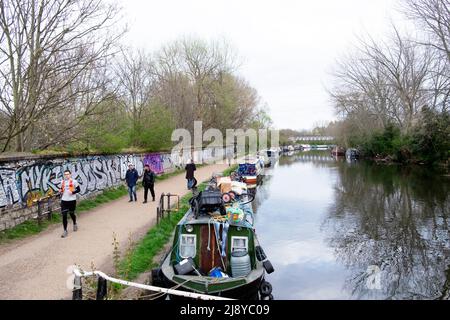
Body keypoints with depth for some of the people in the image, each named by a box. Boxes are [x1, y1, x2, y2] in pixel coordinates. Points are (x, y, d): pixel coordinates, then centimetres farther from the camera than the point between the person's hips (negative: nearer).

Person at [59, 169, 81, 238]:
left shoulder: (74, 181, -6)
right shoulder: (62, 182, 8)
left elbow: (78, 189, -4)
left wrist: (72, 192, -20)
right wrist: (61, 191, 0)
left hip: (72, 200, -3)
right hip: (64, 200, 3)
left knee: (72, 213, 14)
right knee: (64, 215, -3)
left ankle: (75, 224, 45)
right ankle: (65, 231, 5)